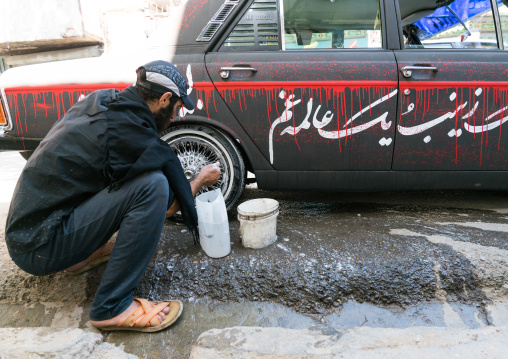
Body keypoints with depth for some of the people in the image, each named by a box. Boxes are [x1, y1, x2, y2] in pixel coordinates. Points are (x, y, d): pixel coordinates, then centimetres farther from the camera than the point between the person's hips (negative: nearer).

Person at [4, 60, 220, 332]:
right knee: (152, 185, -24)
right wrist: (201, 180, 8)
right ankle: (111, 308, -14)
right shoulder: (128, 132, -21)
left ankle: (85, 254, 18)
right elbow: (167, 207, -11)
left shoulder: (102, 100, 2)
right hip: (39, 249, -9)